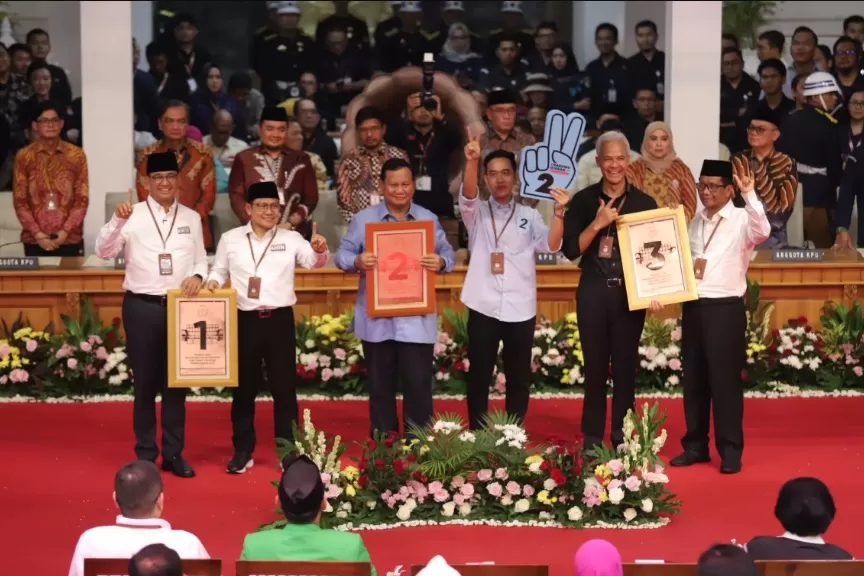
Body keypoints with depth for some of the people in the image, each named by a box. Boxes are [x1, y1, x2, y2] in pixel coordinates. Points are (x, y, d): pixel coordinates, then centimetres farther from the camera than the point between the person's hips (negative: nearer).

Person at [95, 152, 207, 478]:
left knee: (177, 381, 8)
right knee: (145, 382, 4)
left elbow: (201, 259, 13)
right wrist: (117, 221, -28)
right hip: (142, 307, -3)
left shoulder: (192, 218, 9)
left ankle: (174, 453, 17)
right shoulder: (132, 216, -2)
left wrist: (197, 275, -9)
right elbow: (104, 251, -12)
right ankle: (146, 454, 13)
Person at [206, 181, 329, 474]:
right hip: (245, 321, 1)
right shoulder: (230, 239, 6)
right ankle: (242, 451, 16)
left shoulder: (291, 238, 4)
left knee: (284, 386, 3)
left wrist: (319, 250, -31)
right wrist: (213, 281, -7)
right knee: (244, 387, 7)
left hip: (280, 320, 0)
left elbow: (313, 261, -9)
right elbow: (220, 269, 15)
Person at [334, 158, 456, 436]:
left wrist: (441, 262, -15)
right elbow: (342, 254, 2)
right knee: (380, 384, 9)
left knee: (418, 383, -1)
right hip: (376, 318, 0)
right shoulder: (363, 219, 3)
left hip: (417, 319, 0)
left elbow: (448, 253, 8)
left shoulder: (429, 219, 7)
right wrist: (357, 261, -20)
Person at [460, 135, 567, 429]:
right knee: (479, 375, 5)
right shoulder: (477, 212, 6)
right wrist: (472, 162, -34)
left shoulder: (529, 215, 8)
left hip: (520, 308, 1)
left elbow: (551, 245, -6)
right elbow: (468, 195, -16)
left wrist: (558, 211, -22)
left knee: (518, 377, 7)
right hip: (483, 307, -1)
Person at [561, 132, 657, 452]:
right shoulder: (583, 200, 1)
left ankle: (622, 440, 13)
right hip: (593, 292, 0)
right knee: (595, 367, 5)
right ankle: (592, 441, 13)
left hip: (630, 293, 0)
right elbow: (570, 249, -4)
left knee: (625, 367, 4)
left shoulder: (644, 202, 3)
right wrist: (597, 224, -16)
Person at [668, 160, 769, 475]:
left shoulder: (741, 219, -6)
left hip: (726, 309, -6)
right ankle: (695, 446, 20)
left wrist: (749, 194, -34)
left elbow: (762, 231, -28)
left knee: (725, 380, -2)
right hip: (693, 307, 6)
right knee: (694, 380, 10)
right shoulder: (696, 221, 13)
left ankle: (730, 451, 5)